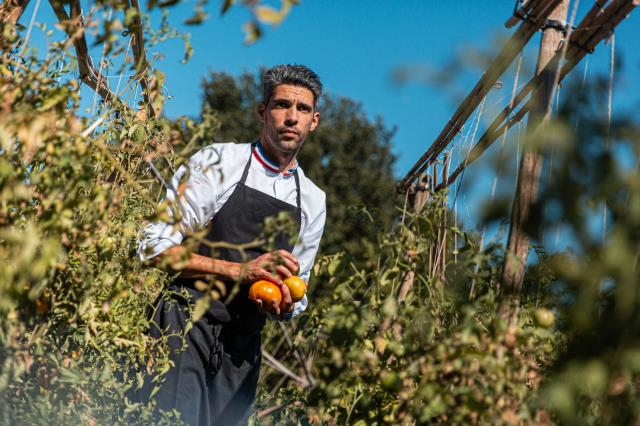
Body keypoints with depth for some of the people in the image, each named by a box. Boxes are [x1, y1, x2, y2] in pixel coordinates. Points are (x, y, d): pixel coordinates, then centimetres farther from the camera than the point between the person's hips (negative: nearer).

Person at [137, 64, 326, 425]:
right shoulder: (217, 162, 0)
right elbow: (155, 246, -7)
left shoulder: (313, 202, 14)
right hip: (185, 327, -4)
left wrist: (283, 306, -5)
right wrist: (237, 270, -16)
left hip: (242, 348, 5)